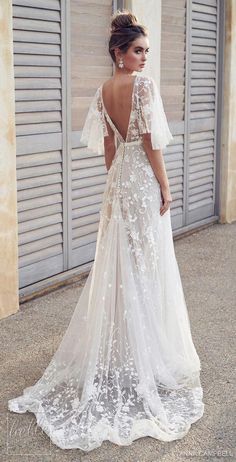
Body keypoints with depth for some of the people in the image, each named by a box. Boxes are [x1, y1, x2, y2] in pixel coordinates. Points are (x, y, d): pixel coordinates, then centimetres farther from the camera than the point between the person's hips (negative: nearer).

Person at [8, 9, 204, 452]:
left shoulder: (102, 91, 7)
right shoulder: (144, 85, -15)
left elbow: (107, 145, 10)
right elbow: (151, 142, -17)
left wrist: (117, 179, 18)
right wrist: (165, 186, -10)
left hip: (118, 180, 7)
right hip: (143, 180, -7)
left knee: (118, 263, 14)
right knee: (147, 264, 2)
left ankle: (119, 349, 25)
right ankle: (149, 348, 13)